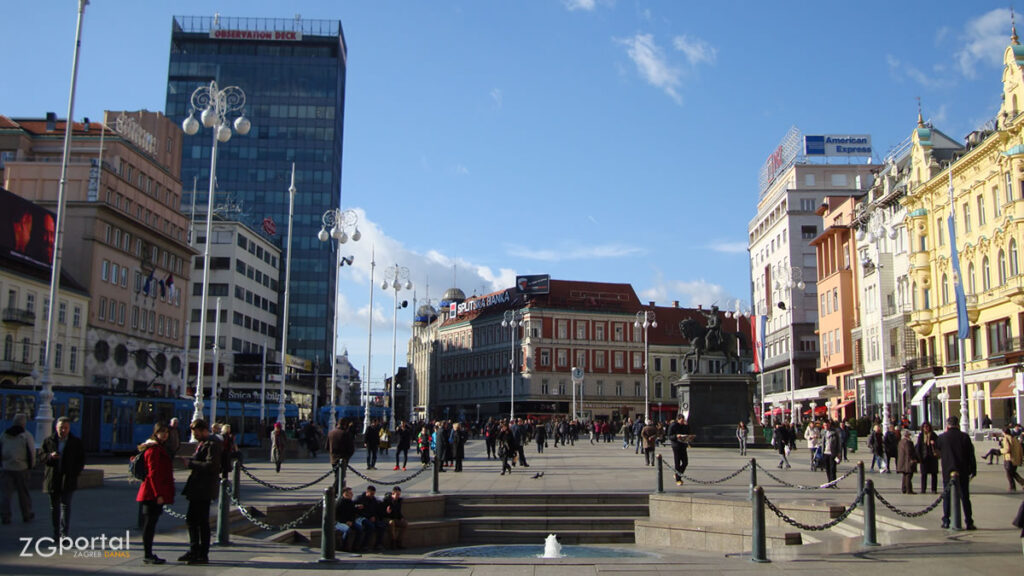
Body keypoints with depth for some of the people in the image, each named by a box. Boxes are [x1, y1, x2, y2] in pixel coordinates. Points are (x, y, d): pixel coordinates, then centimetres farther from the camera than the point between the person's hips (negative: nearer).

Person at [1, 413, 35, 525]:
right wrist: (31, 466, 1)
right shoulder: (26, 435, -9)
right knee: (24, 493, 8)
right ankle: (27, 515, 19)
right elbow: (31, 452, -11)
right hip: (22, 467, -3)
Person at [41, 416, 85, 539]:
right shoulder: (49, 441, 6)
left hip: (68, 479, -2)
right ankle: (56, 532, 18)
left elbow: (81, 460, 7)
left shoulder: (76, 442, 3)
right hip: (52, 479, 2)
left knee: (66, 505, -8)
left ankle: (64, 533, -9)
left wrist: (75, 473, -4)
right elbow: (42, 457, 7)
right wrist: (50, 456, -15)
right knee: (54, 506, 9)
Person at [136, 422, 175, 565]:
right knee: (150, 522, -5)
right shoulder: (154, 449, -14)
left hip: (155, 493, 10)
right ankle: (148, 555, 0)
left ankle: (149, 554, 19)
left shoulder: (161, 448, 17)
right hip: (153, 493, -10)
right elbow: (153, 473, -19)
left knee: (151, 523, 13)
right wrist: (158, 494, -21)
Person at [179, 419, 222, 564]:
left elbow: (211, 465, -24)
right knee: (191, 518, 16)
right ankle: (194, 551, 28)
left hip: (204, 489, -10)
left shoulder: (213, 444, -16)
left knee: (202, 521, -3)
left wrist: (191, 463, -19)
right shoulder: (201, 443, 15)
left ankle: (203, 555, 6)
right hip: (196, 488, 10)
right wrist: (190, 459, 4)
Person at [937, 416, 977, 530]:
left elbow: (938, 453, 12)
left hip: (947, 472, 0)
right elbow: (971, 455, -2)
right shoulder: (965, 437, -4)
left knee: (947, 497, 8)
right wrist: (973, 470, 8)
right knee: (965, 497, 6)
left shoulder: (941, 437, -4)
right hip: (963, 472, 0)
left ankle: (946, 521, 6)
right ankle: (969, 523, 6)